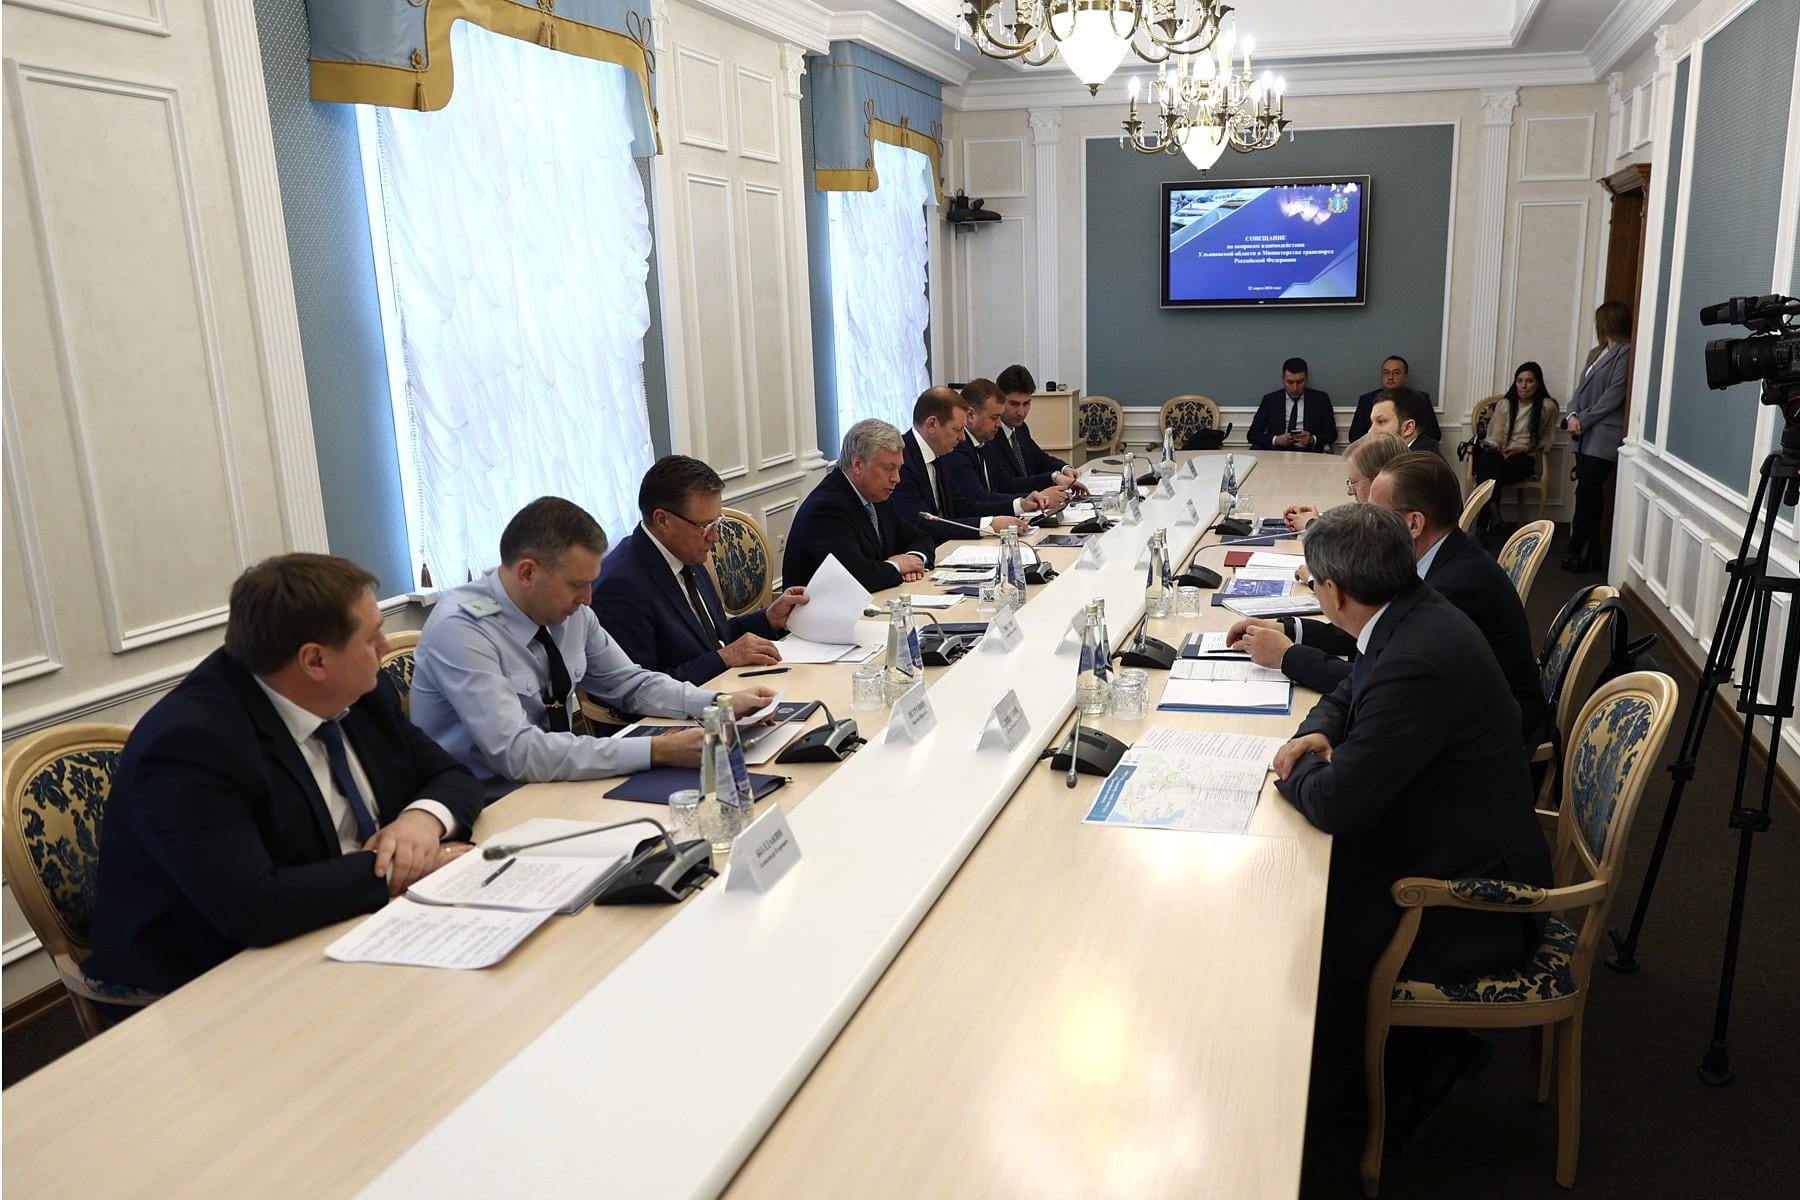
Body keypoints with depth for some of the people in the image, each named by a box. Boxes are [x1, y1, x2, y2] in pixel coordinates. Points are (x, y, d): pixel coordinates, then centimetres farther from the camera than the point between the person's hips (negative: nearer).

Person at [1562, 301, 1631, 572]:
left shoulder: (1625, 353, -6)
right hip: (1585, 436, 8)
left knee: (1587, 494, -11)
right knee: (1589, 495, 7)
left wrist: (1584, 420, -12)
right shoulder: (1596, 353, 20)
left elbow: (1613, 396, -12)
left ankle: (1579, 554, -7)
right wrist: (1573, 415, -2)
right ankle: (1590, 555, 11)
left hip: (1603, 436, -8)